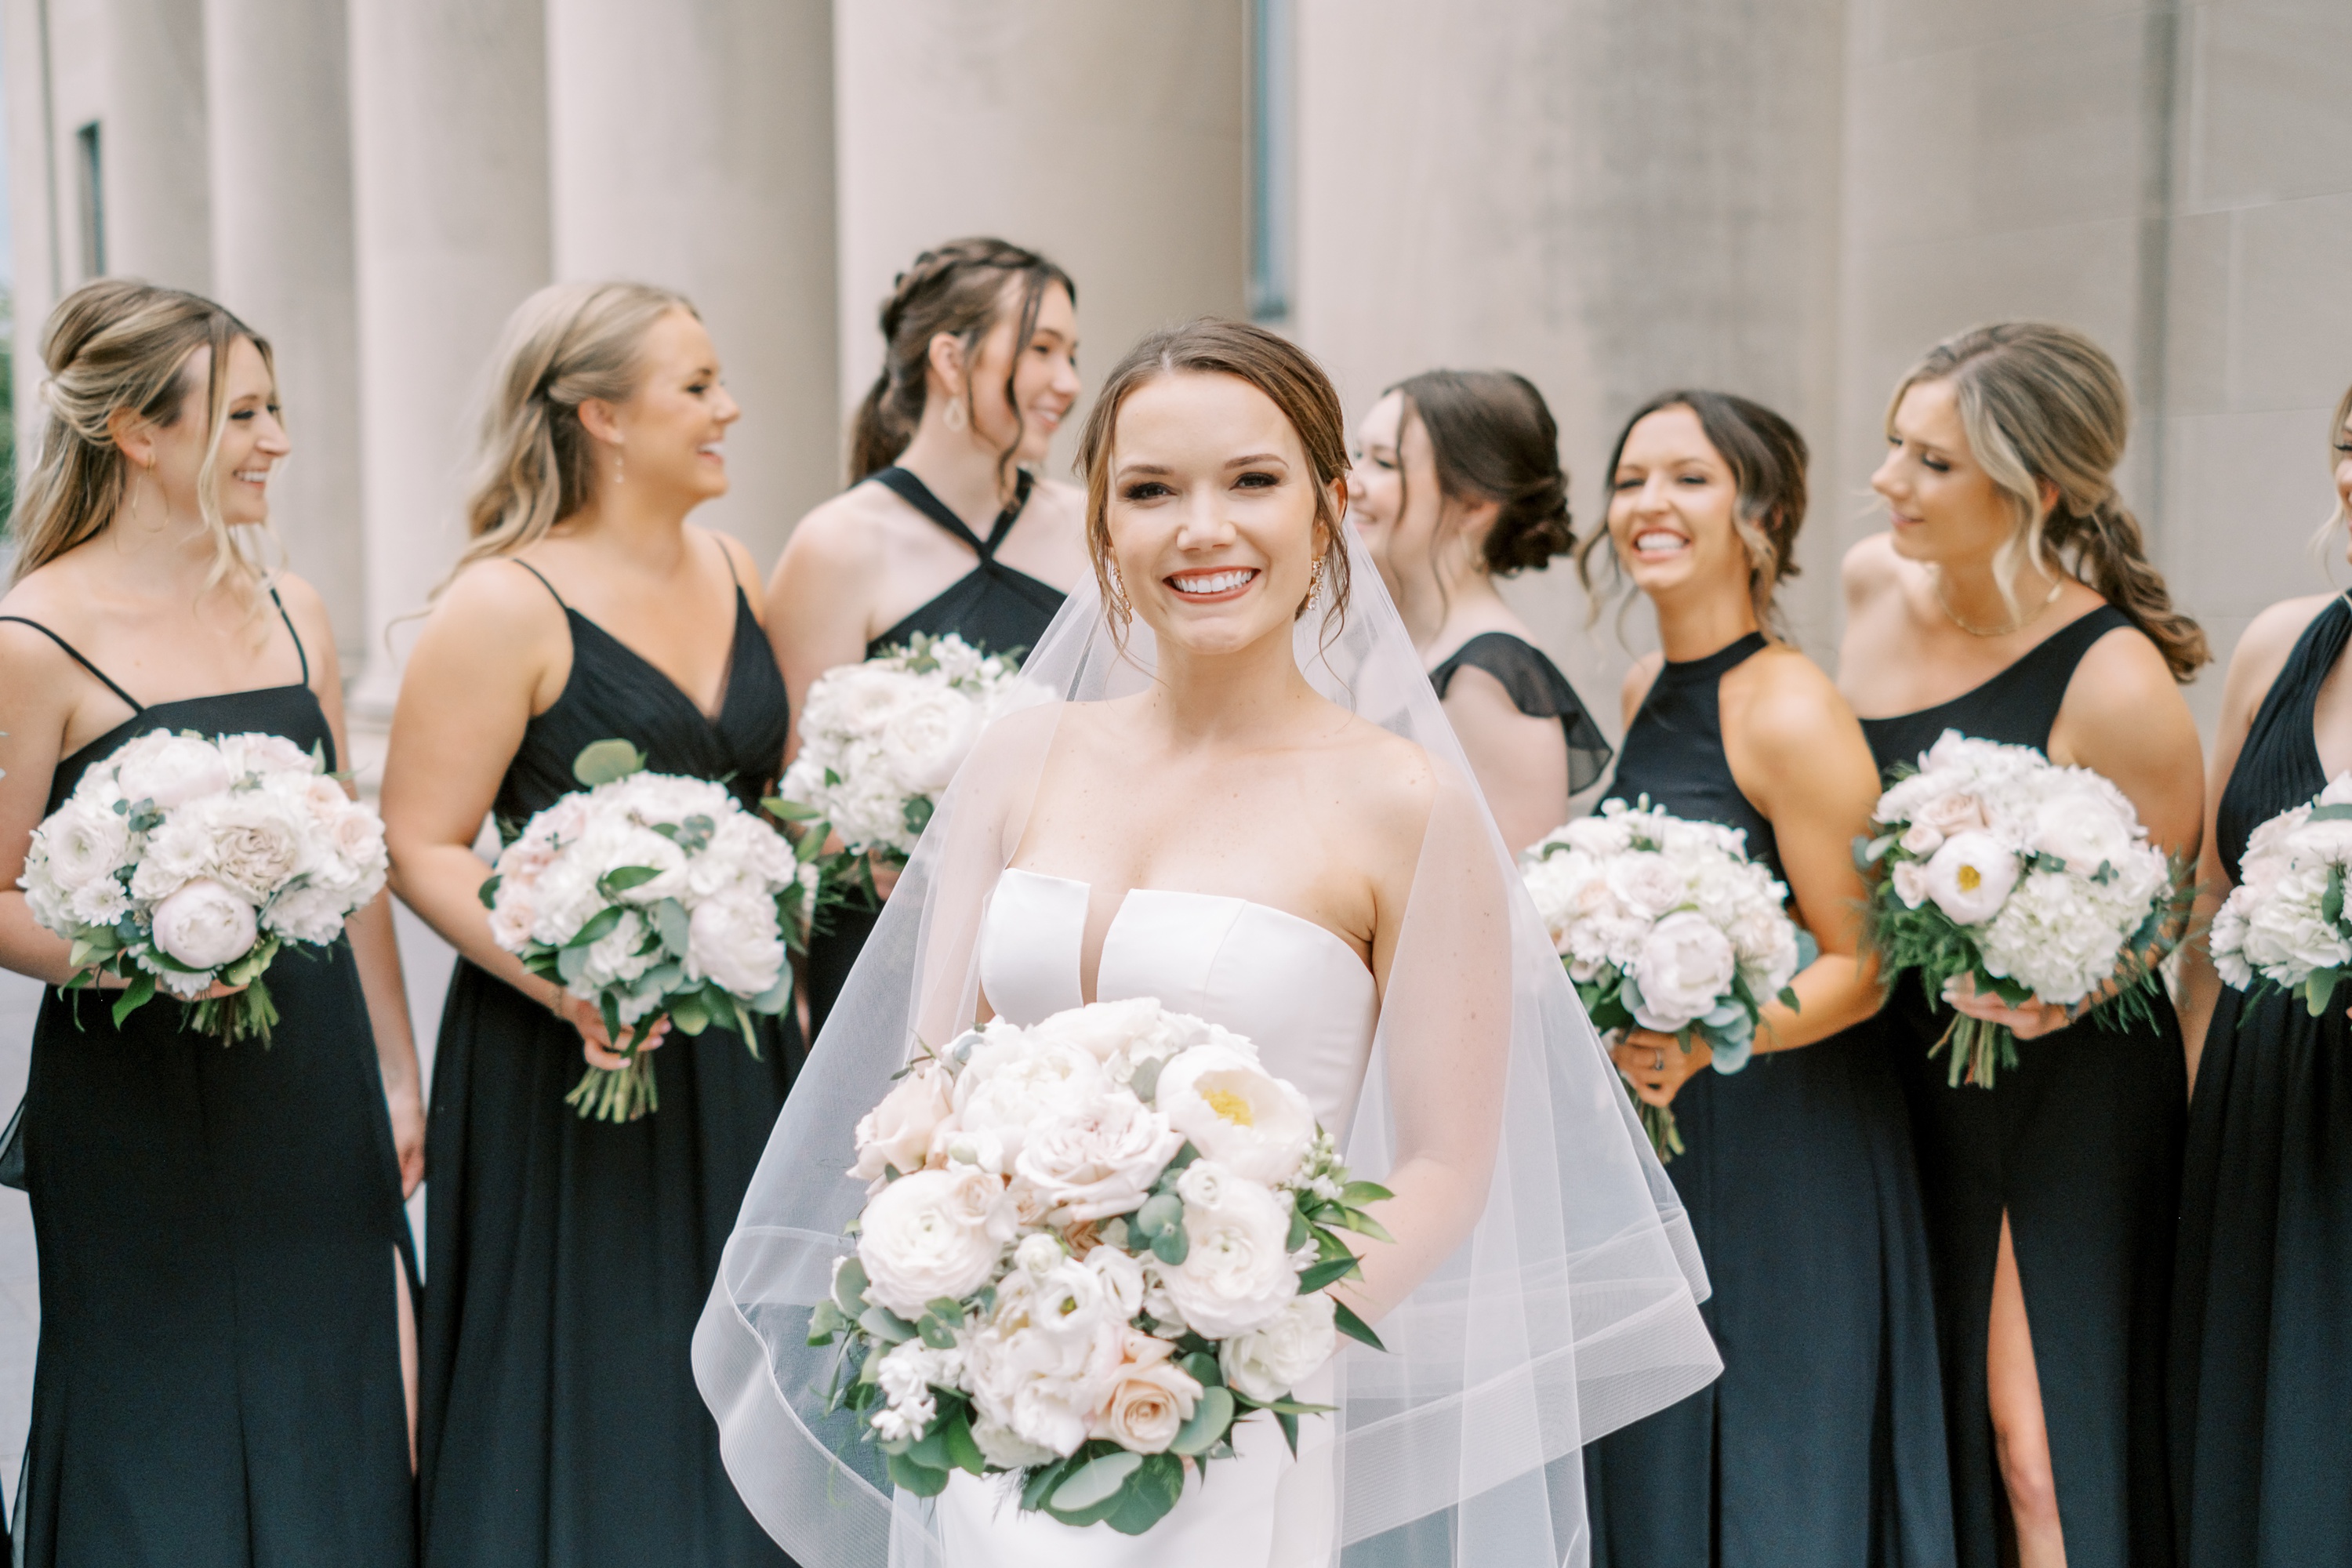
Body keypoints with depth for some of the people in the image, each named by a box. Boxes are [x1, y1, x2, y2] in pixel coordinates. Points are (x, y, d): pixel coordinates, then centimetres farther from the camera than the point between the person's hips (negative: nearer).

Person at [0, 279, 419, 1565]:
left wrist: (395, 1075, 13)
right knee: (169, 1450, 6)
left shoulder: (291, 613, 8)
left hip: (317, 1085, 5)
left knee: (338, 1433, 11)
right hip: (143, 1109, -5)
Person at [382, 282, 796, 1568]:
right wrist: (561, 979, -26)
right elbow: (422, 846, -13)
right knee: (594, 1396, 4)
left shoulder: (734, 571, 8)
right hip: (573, 1056, -6)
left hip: (738, 1048, 6)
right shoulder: (503, 605, -12)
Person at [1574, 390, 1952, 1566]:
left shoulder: (1791, 713, -17)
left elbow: (1863, 964, -16)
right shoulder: (1643, 691, 7)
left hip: (1783, 1155, -7)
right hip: (1656, 1151, 7)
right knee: (1653, 1473, 15)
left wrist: (1708, 1038, -30)